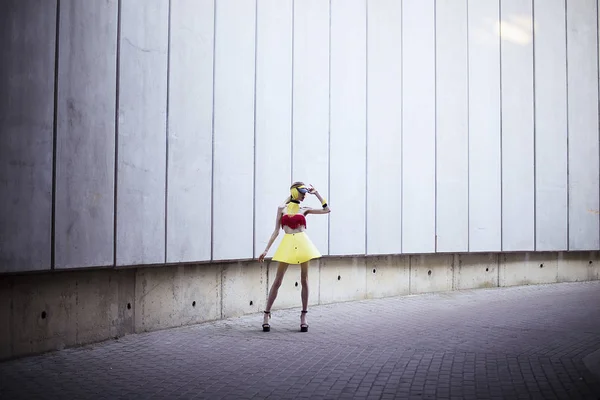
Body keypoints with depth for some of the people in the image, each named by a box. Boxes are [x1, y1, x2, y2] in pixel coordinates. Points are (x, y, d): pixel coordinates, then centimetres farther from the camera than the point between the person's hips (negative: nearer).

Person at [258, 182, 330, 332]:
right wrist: (266, 250, 7)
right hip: (287, 244, -1)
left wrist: (316, 193, 11)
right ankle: (267, 314, 8)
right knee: (277, 281, 0)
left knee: (304, 280, 4)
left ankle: (304, 315, 12)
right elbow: (276, 231, 11)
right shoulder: (282, 208, 10)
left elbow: (327, 210, 9)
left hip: (302, 244, 1)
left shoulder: (304, 210, 12)